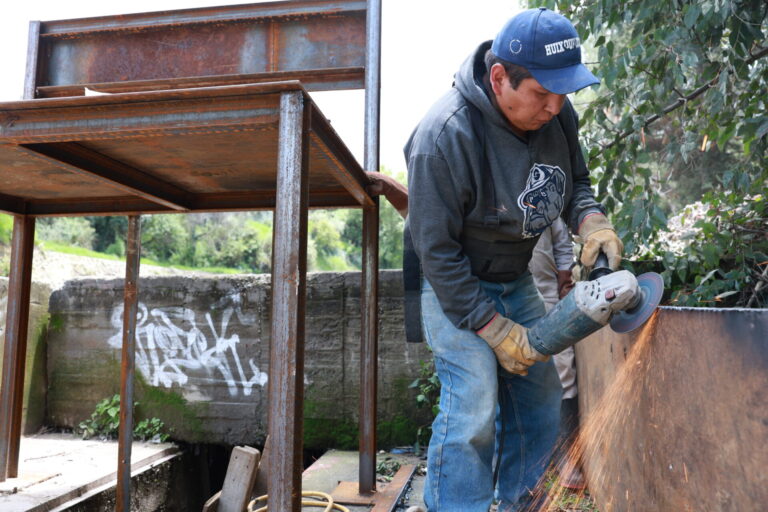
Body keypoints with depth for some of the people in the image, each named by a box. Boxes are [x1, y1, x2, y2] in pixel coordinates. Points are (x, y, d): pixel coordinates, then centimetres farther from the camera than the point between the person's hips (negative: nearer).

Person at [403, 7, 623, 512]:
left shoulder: (557, 114, -7)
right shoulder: (445, 135, -28)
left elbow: (575, 182, 9)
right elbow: (438, 251, -24)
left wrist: (591, 219, -15)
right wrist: (493, 329, -20)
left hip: (515, 278, 7)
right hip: (454, 283, -6)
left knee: (541, 402, 10)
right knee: (473, 409, -15)